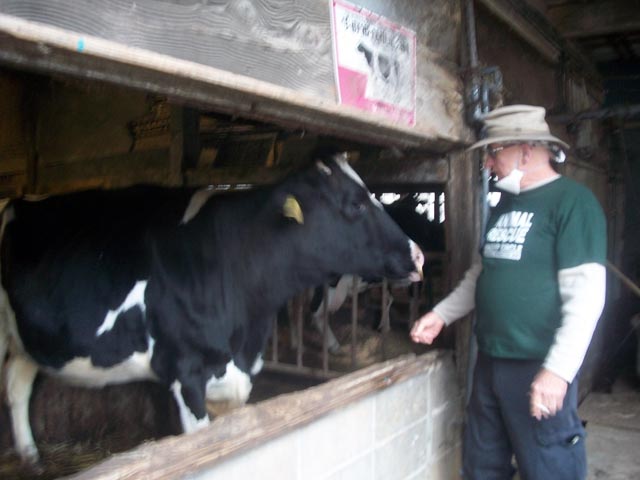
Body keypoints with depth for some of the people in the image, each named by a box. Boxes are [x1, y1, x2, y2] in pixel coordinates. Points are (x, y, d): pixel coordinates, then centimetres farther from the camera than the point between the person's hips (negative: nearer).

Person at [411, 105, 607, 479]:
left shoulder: (573, 201, -11)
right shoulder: (506, 203, 13)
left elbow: (585, 293, -18)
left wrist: (558, 369, -24)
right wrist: (442, 314, 12)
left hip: (539, 368, -7)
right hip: (489, 361, 8)